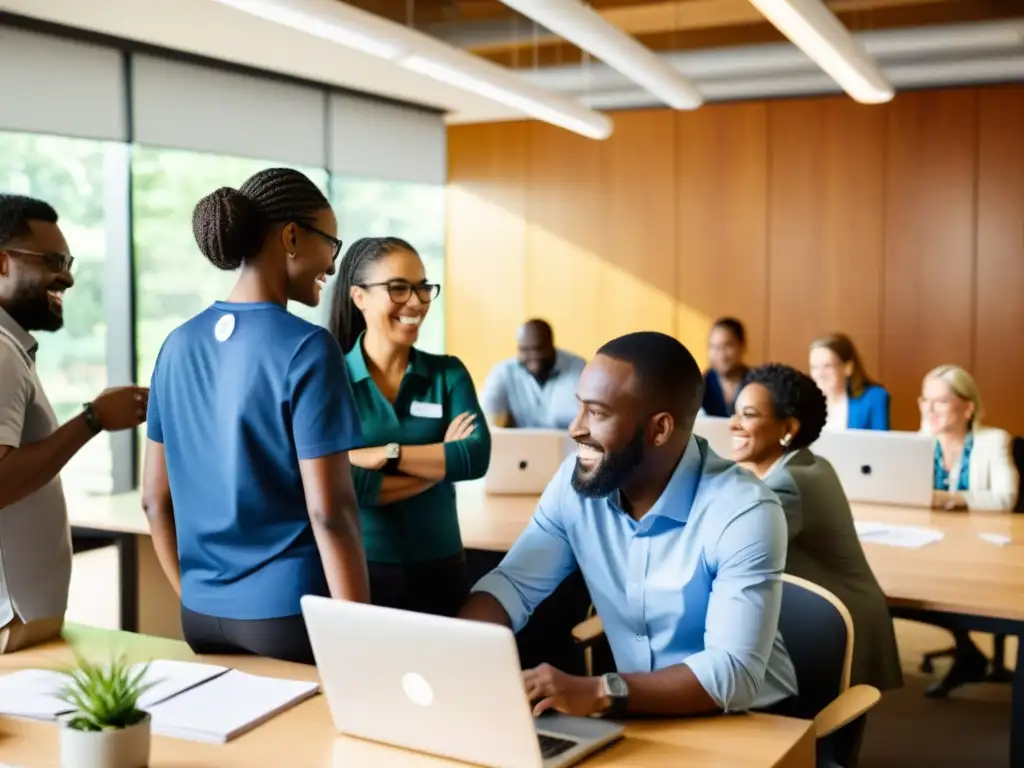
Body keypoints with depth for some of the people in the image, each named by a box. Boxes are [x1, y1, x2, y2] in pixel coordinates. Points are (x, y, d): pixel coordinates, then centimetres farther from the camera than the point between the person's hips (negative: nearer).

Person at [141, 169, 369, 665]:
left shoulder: (179, 345, 4)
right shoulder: (306, 348, -16)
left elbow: (156, 499, 9)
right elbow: (329, 511, -18)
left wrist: (196, 598, 18)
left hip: (203, 614, 6)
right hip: (290, 613, -6)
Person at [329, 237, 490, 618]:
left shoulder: (448, 373, 2)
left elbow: (477, 457, -13)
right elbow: (339, 485, -19)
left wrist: (383, 455, -19)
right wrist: (441, 462, -13)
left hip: (439, 571, 3)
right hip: (356, 573, -3)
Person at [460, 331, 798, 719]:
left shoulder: (744, 513, -24)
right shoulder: (575, 482, -8)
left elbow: (734, 673, -29)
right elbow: (513, 584, -3)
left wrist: (598, 693, -41)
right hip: (639, 711, 5)